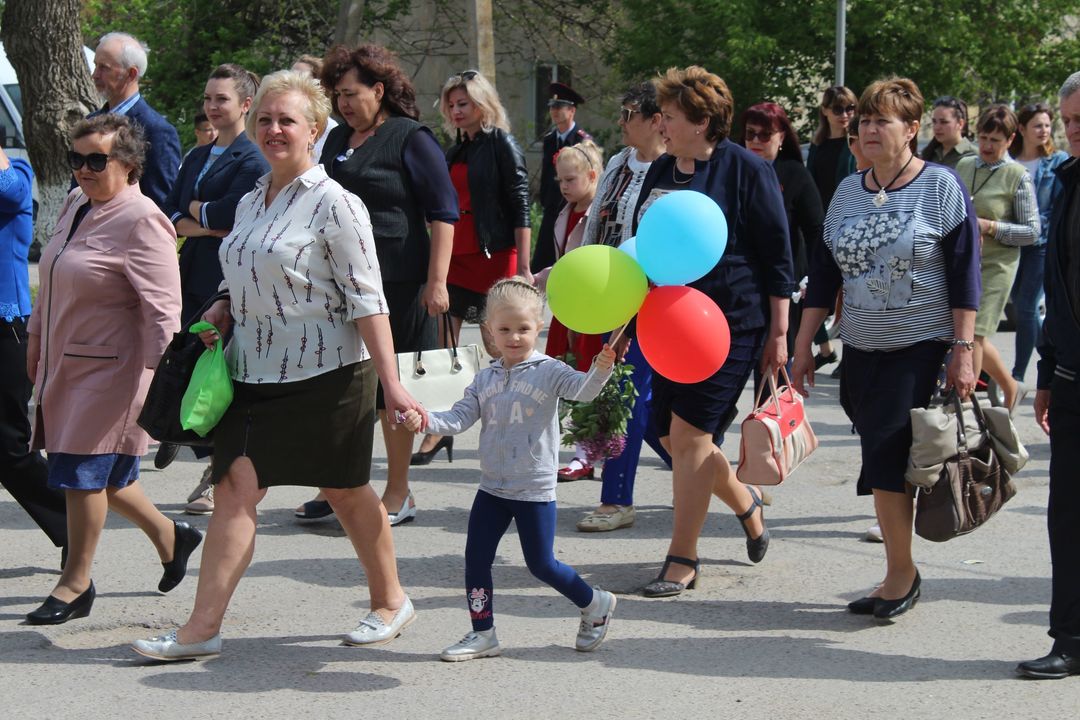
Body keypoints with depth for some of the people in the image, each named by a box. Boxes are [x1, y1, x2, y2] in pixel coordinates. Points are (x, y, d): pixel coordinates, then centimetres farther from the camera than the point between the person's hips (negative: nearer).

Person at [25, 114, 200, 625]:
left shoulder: (140, 221, -17)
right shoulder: (75, 205, 10)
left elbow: (161, 308, -21)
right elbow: (51, 284, 22)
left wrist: (162, 373, -25)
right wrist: (37, 337, 23)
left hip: (111, 367, -9)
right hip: (64, 362, 9)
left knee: (83, 471, -2)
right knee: (95, 473, 13)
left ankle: (76, 584, 12)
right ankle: (167, 535, 33)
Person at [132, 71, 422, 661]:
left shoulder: (334, 204, -10)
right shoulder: (249, 203, 12)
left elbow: (366, 300, -14)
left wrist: (391, 383, -19)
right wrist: (223, 310, 4)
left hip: (327, 372, -6)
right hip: (256, 370, 6)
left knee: (344, 491, 7)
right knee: (234, 488, -4)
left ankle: (390, 602, 28)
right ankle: (203, 627, -5)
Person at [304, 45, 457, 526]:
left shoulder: (410, 138, -5)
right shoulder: (337, 140, 16)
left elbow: (443, 211, -8)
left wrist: (437, 281, -15)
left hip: (398, 282, -6)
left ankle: (398, 495, 10)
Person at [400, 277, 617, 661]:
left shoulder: (549, 372, -7)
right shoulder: (485, 379, 7)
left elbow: (583, 389, -24)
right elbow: (460, 417, 1)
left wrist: (601, 368, -46)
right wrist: (426, 420, -18)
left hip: (535, 490, -5)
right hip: (492, 488, 5)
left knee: (541, 564, 1)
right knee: (476, 560, 4)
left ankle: (595, 604, 24)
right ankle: (482, 633, 15)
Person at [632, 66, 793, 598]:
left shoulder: (745, 169, -8)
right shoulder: (660, 170, 13)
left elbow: (777, 255, -7)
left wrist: (778, 333, -8)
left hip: (730, 323, -7)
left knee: (689, 434, -11)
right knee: (673, 437, 7)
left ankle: (682, 560, -1)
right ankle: (745, 502, 34)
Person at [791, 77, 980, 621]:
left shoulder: (940, 186, -5)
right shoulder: (847, 191, 10)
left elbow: (964, 274, -7)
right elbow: (823, 273, 13)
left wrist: (963, 350, -13)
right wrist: (803, 346, 10)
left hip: (920, 351, -5)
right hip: (861, 351, 5)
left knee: (886, 459, -11)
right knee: (881, 464, 6)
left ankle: (901, 573, 3)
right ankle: (900, 575, 15)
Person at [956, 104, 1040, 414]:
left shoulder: (1018, 176, -7)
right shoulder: (964, 165, 8)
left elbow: (1032, 231, -8)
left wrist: (990, 227, -19)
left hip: (996, 265, -6)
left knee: (974, 335, -9)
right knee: (975, 336, 11)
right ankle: (1011, 388, 32)